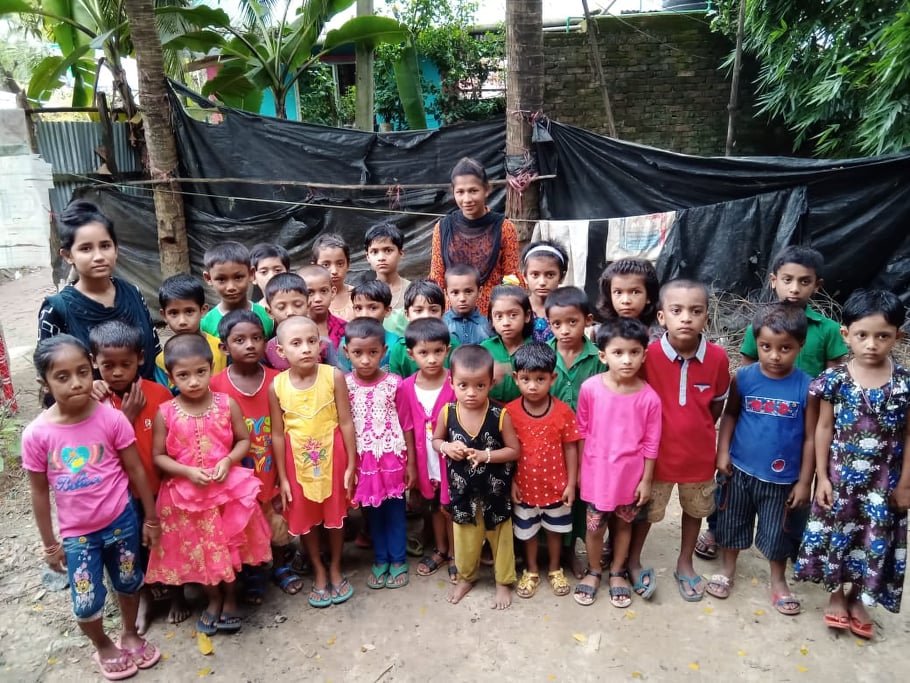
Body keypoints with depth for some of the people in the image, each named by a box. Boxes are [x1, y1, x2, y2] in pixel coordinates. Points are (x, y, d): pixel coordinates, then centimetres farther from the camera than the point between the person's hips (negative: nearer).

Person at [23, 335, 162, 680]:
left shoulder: (111, 418, -17)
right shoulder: (36, 434, -15)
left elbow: (136, 470, -7)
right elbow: (40, 492, -4)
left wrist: (151, 518, -1)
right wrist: (50, 544, 2)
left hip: (121, 521, 0)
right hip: (76, 534, 0)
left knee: (129, 584, 20)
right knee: (86, 603, 8)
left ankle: (130, 634, 49)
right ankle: (103, 646, 41)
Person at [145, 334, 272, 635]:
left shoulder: (227, 404, -9)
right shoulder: (165, 413, -10)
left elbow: (244, 440, 0)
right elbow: (158, 456, -4)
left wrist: (228, 461, -18)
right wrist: (187, 471, -18)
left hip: (228, 487, 0)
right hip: (186, 493, 0)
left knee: (230, 546, 11)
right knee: (198, 552, 13)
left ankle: (231, 599, 34)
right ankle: (213, 600, 37)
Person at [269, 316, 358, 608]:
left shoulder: (334, 376, -16)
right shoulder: (277, 386, -11)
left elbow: (346, 423, -10)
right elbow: (277, 434, -4)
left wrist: (351, 465, -7)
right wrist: (282, 477, -1)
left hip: (332, 456, -1)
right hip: (298, 460, 1)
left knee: (335, 514, 16)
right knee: (305, 518, 15)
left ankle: (336, 568, 39)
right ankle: (319, 572, 37)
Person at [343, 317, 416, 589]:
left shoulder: (394, 384, -11)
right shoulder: (343, 385, -9)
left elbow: (406, 426, -5)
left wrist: (411, 464, -2)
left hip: (392, 459, -1)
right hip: (363, 461, 1)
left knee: (395, 511, 13)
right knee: (373, 512, 17)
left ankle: (398, 560, 30)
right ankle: (380, 560, 34)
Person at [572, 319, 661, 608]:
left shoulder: (649, 397, -15)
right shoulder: (590, 388, -15)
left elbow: (651, 443, -5)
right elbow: (582, 431, -4)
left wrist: (646, 479, -1)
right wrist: (579, 469, 2)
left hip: (630, 474, 1)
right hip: (596, 471, 0)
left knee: (623, 524, 19)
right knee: (594, 526, 14)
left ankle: (618, 572, 41)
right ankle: (593, 571, 38)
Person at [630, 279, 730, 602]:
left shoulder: (717, 357, -15)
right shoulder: (648, 355, -22)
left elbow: (718, 404, 2)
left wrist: (697, 431, 6)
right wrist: (658, 432, -6)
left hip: (699, 452, 3)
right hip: (657, 452, -2)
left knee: (695, 509, 23)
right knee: (646, 510, 16)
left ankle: (685, 564, 46)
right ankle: (633, 561, 40)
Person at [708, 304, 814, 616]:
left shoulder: (806, 387, -13)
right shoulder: (743, 377, -11)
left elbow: (810, 438, -7)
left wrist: (804, 481, -5)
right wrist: (722, 452, -5)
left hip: (782, 477, -1)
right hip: (740, 469, 1)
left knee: (777, 532, 15)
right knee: (733, 522, 17)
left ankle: (778, 582, 39)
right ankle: (727, 570, 40)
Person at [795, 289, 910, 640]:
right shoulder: (835, 379, -11)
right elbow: (824, 428, -4)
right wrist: (822, 476, -5)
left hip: (882, 482, 1)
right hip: (839, 477, 0)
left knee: (875, 540, 12)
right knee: (836, 534, 13)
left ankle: (859, 599, 35)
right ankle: (836, 595, 35)